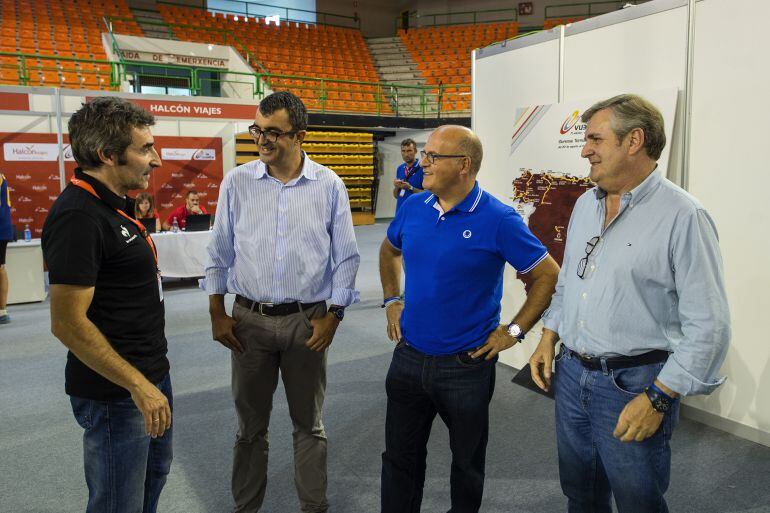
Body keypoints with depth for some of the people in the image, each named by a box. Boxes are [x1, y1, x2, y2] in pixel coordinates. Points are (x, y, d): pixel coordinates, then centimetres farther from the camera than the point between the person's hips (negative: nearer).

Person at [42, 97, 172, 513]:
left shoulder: (114, 204, 8)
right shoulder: (78, 216, -23)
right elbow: (67, 323, -25)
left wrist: (151, 379, 19)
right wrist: (138, 386, -22)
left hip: (150, 375, 9)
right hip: (116, 392, -9)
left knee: (154, 472, 26)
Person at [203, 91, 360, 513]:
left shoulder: (329, 186, -4)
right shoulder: (237, 182, 0)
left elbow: (346, 257, 0)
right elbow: (219, 252, 6)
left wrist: (333, 315, -4)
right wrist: (217, 312, 4)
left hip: (306, 321, -1)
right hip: (249, 319, 1)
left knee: (309, 425, 13)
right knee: (250, 425, 15)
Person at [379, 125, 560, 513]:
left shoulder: (498, 220, -16)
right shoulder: (413, 208, -1)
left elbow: (548, 276, -9)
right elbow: (389, 252, 19)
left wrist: (513, 331, -11)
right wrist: (391, 301, 10)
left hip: (467, 364, -4)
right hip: (408, 357, 4)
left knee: (467, 460, 19)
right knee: (400, 457, 17)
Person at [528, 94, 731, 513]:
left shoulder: (682, 217, -16)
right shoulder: (585, 204, 7)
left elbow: (708, 326, -18)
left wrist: (657, 399, -18)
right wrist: (549, 337, 9)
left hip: (633, 385, -6)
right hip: (570, 373, 6)